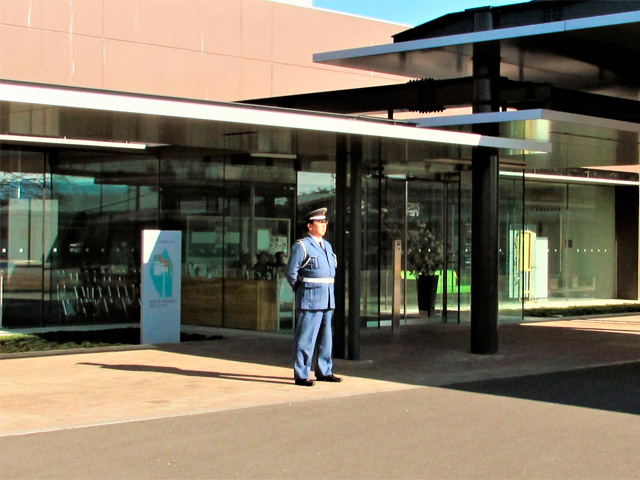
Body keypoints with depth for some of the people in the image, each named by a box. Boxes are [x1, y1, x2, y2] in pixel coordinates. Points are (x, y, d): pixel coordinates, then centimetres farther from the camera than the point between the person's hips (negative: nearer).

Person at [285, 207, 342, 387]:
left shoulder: (327, 246, 15)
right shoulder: (301, 246, -8)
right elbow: (291, 272, -9)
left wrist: (328, 290, 17)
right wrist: (302, 291, -1)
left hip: (328, 300, 8)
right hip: (310, 300, -8)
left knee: (326, 337, 14)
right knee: (306, 338, -5)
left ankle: (324, 371, 24)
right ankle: (301, 375, 0)